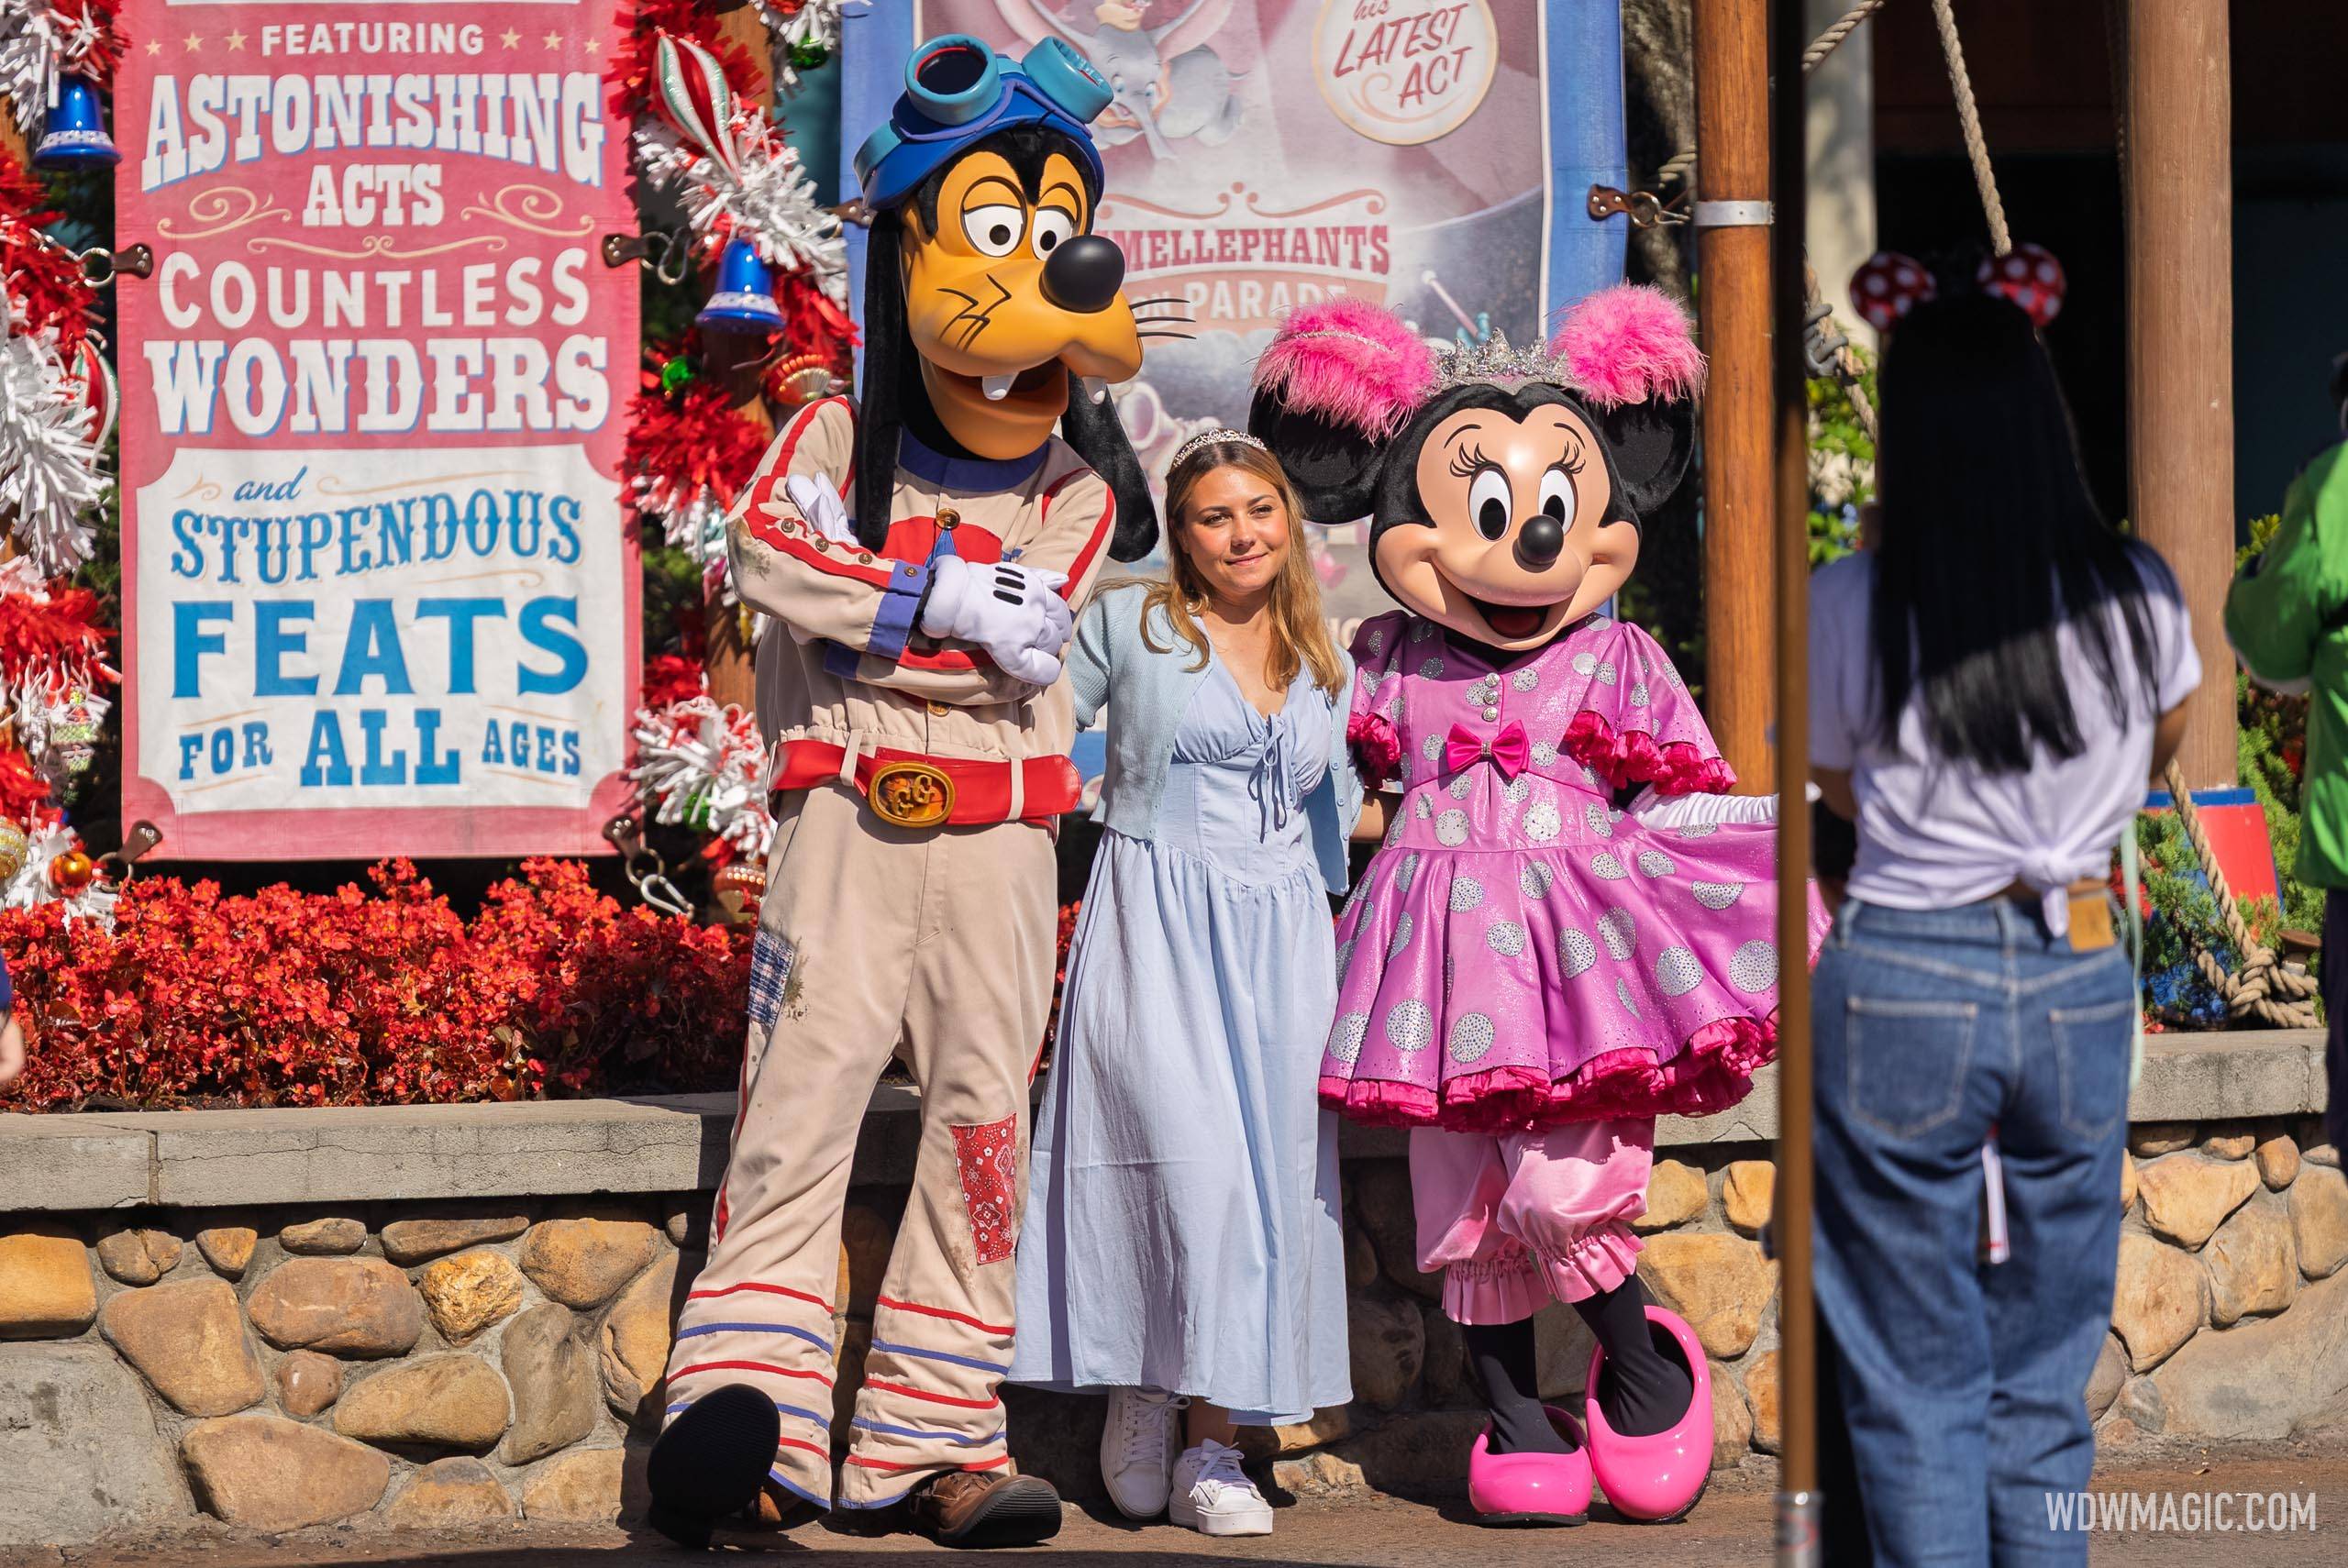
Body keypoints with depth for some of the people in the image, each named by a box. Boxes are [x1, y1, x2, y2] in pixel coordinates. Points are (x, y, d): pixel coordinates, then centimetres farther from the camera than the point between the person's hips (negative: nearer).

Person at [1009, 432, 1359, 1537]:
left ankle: (1209, 1446, 1)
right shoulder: (1129, 625, 4)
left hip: (1277, 940, 4)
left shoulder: (1325, 666, 16)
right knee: (1194, 1164, -19)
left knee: (1270, 1179, -5)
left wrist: (1331, 950, 21)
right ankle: (1141, 1398, 0)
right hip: (1155, 926, -4)